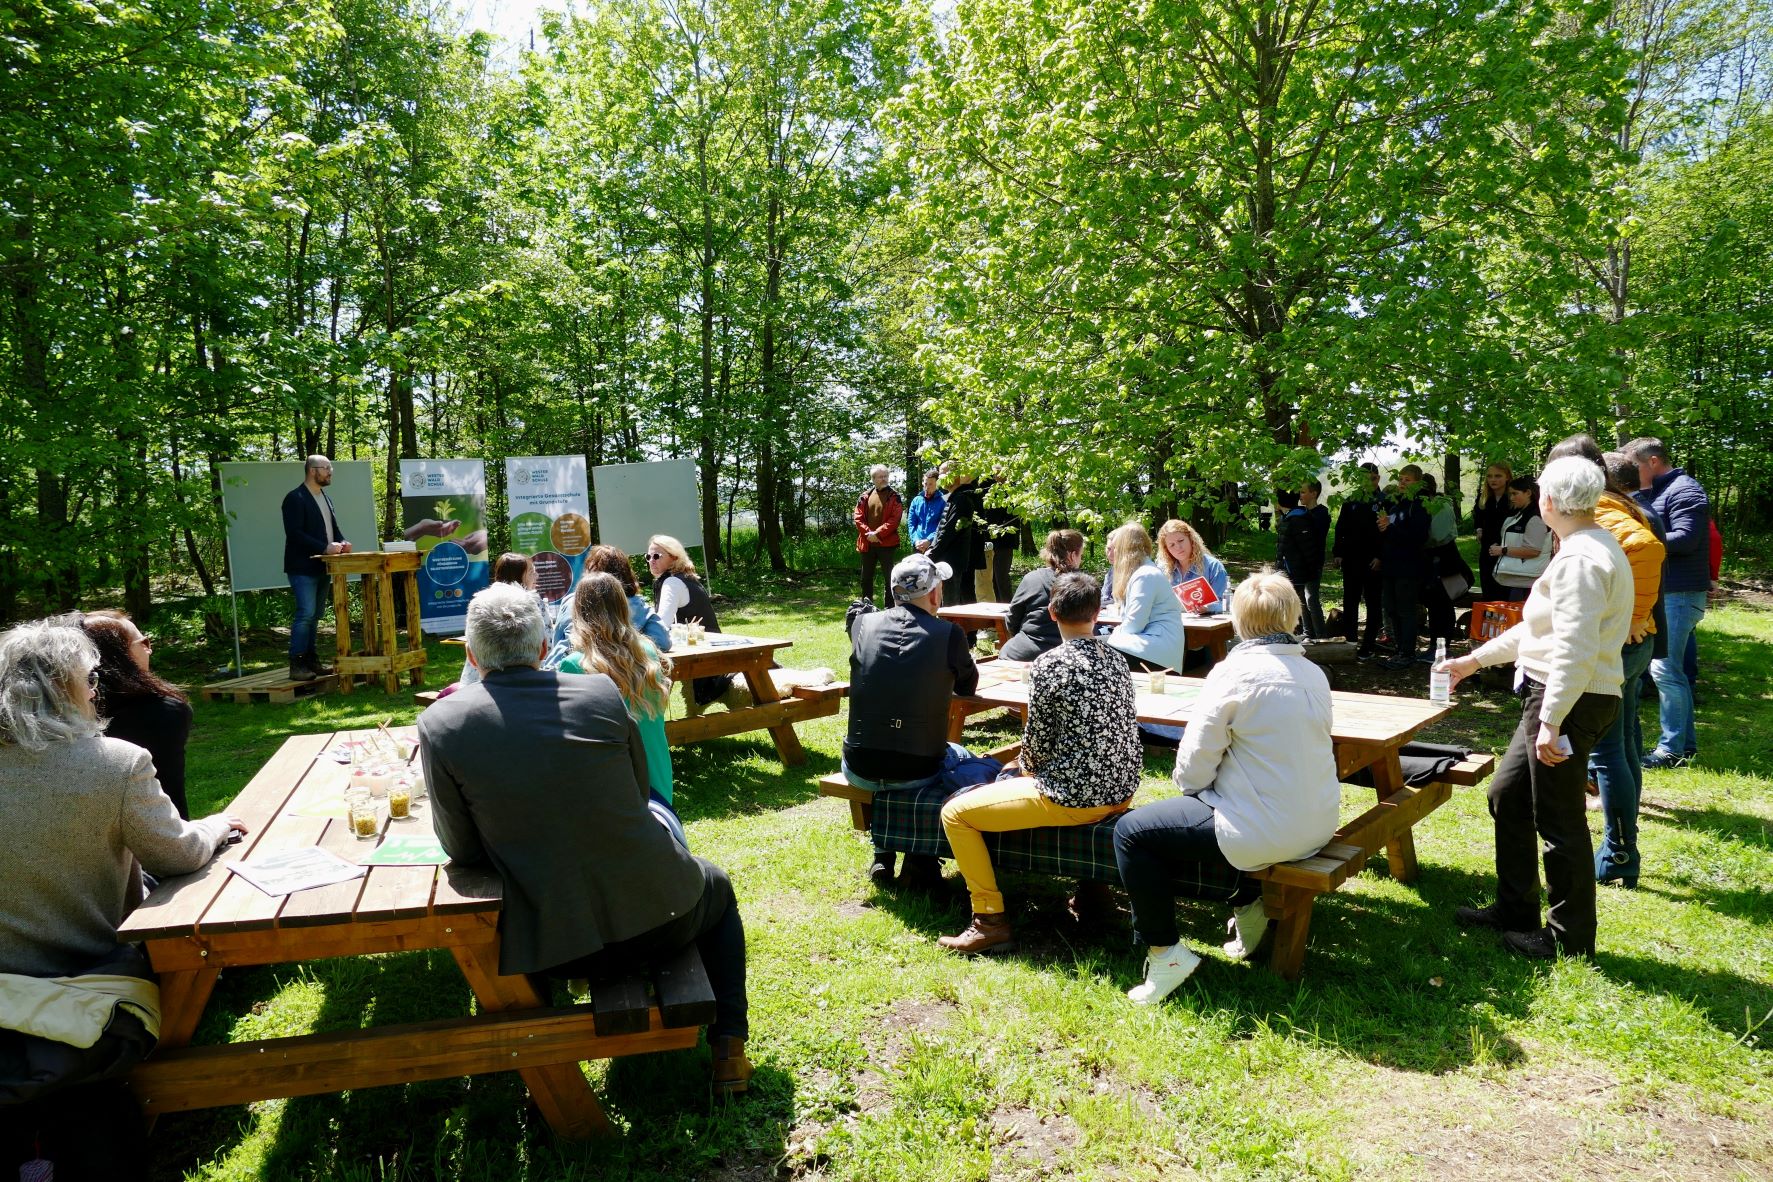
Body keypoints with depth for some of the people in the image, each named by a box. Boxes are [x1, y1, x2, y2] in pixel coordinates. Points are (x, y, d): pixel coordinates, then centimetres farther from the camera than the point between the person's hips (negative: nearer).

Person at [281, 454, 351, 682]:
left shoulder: (325, 498, 16)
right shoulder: (295, 498, -9)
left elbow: (333, 527, 22)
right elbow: (294, 533, -17)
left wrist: (342, 542, 0)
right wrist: (325, 547, -22)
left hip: (321, 567, 8)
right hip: (302, 567, -8)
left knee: (315, 615, 11)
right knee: (305, 614, -11)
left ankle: (310, 661, 18)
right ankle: (296, 665, -7)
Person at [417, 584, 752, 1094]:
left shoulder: (440, 724, -10)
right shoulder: (602, 692, -7)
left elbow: (461, 849, -2)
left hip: (557, 949, 1)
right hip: (657, 917, 0)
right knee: (718, 889, 34)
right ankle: (728, 1047, 28)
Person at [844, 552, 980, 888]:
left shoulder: (863, 624, -1)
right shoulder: (949, 634, -9)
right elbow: (968, 686, 9)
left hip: (859, 771, 3)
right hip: (917, 774, -2)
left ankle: (882, 858, 32)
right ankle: (920, 865, 22)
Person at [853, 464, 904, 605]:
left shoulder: (894, 496, -1)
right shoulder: (865, 496, 9)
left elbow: (895, 519, -11)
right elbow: (858, 517, 3)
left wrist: (878, 533, -17)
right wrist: (868, 533, -12)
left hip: (887, 543, -4)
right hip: (867, 543, 4)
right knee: (866, 577, 11)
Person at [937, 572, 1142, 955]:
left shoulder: (1048, 665, -15)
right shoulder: (1116, 659, 6)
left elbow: (1037, 742, -12)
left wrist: (1025, 766, 12)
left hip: (1072, 797, -8)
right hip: (1121, 791, 8)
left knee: (955, 812, 1)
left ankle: (991, 922, 2)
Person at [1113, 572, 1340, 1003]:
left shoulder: (1234, 672, -16)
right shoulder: (1313, 673, 5)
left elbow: (1192, 769, -15)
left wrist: (1190, 784, 7)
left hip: (1264, 831, -8)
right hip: (1318, 824, 8)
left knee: (1131, 831, 2)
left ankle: (1164, 952, 4)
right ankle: (1250, 906, 33)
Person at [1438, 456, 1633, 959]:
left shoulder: (1580, 559, -19)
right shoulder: (1593, 547, 15)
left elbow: (1575, 650, -26)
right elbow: (1538, 630, 22)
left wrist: (1551, 720, -25)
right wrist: (1474, 660, 26)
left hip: (1570, 701, -11)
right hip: (1550, 694, 11)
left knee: (1559, 822, 1)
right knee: (1507, 796, 18)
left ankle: (1569, 940, 16)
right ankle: (1514, 908, 31)